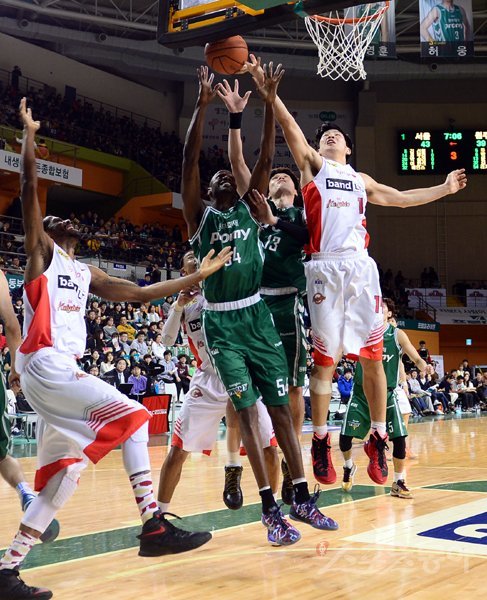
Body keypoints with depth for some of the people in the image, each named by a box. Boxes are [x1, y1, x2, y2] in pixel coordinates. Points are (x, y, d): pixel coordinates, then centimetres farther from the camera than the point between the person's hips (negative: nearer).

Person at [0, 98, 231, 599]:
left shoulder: (85, 273, 25)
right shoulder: (41, 252, 6)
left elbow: (139, 293, 23)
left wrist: (196, 277, 20)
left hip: (64, 367, 8)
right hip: (44, 363, -8)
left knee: (65, 469, 4)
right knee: (130, 415, -17)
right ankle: (153, 525, -17)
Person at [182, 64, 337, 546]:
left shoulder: (248, 210, 13)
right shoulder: (199, 216, 4)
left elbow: (266, 160, 4)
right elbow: (189, 160, -7)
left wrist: (269, 104, -3)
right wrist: (202, 104, -14)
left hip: (257, 316, 3)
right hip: (222, 323, -3)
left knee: (280, 407, 3)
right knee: (247, 410, -7)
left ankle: (302, 498, 11)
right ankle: (270, 509, -4)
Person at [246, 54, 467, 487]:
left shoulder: (361, 180, 27)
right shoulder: (312, 166, 15)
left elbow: (400, 198, 36)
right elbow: (289, 125, 5)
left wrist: (444, 189, 36)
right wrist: (265, 87, -4)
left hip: (361, 268, 4)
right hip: (325, 269, -4)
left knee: (373, 356, 2)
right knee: (325, 358, -4)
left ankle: (378, 439, 11)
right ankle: (321, 442, 5)